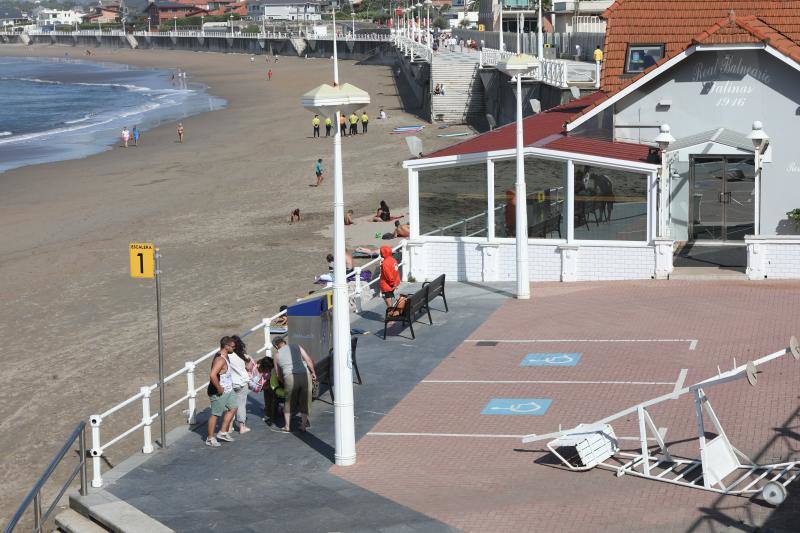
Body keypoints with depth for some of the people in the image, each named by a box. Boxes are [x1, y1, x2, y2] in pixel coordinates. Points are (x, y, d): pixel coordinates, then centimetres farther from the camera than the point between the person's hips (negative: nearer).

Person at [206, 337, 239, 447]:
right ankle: (210, 438, 12)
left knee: (232, 408, 17)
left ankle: (222, 433, 24)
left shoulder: (224, 356, 7)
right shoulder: (220, 359, -25)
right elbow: (212, 375, -37)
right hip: (219, 393, -10)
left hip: (228, 390, 10)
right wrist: (219, 388, -27)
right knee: (215, 414, 1)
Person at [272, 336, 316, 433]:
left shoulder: (277, 355, 15)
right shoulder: (297, 347, 14)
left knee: (289, 402, 15)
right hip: (305, 375, 1)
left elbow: (278, 374, 21)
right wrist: (313, 372, 14)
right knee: (304, 402, 12)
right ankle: (303, 425, 14)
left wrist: (283, 382, 37)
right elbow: (308, 360, 5)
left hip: (290, 377, -1)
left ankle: (287, 426, 17)